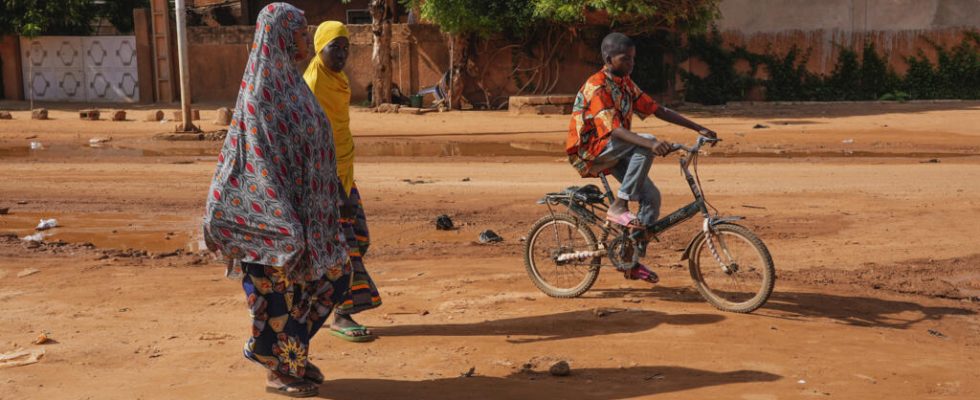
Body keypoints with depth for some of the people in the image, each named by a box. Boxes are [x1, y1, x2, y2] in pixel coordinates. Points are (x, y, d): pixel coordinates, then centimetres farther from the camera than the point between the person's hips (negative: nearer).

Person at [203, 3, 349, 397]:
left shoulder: (288, 81, 13)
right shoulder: (261, 90, -16)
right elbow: (259, 156, -21)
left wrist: (326, 199, 21)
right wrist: (282, 216, -25)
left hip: (307, 205, 10)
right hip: (280, 209, -10)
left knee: (332, 274, 13)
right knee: (281, 284, 2)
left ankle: (292, 352, 27)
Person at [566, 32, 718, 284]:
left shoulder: (626, 84, 7)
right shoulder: (596, 87, -19)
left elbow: (658, 110, 9)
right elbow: (613, 130, -31)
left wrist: (698, 129, 4)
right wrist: (650, 144, -45)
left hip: (613, 151, 8)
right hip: (589, 150, -8)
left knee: (651, 196, -4)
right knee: (646, 144, -29)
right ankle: (618, 207, -20)